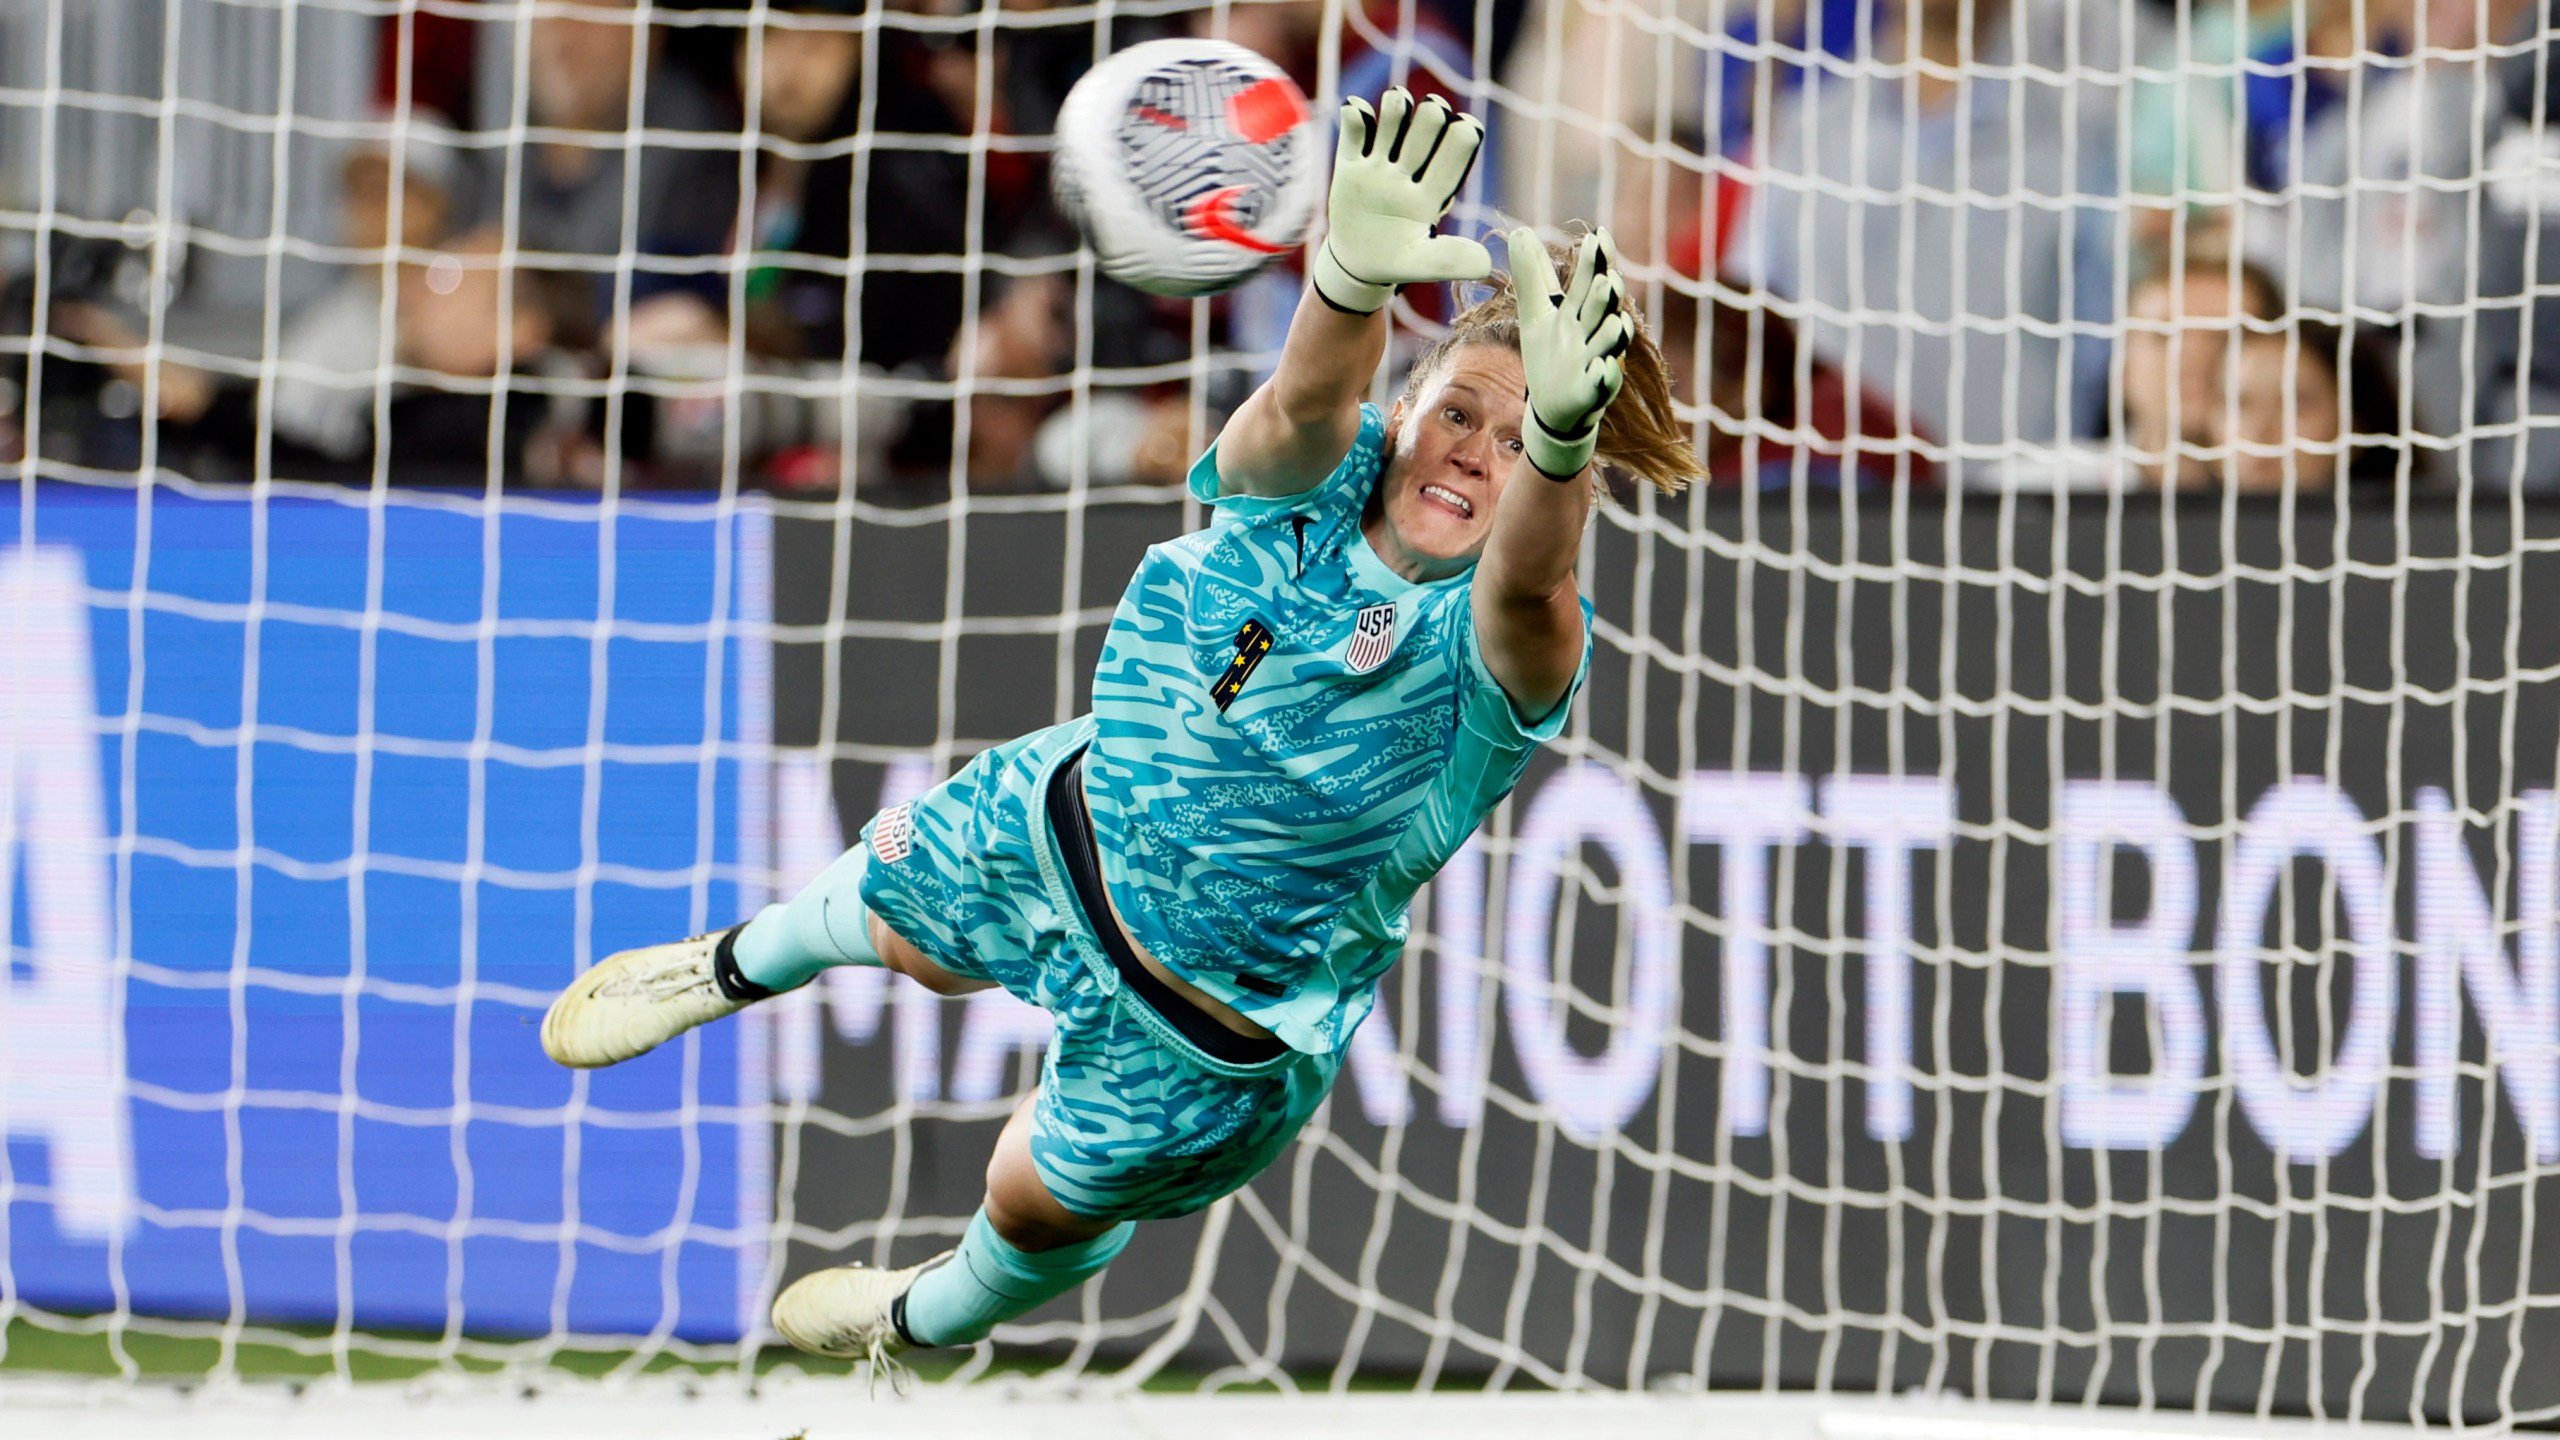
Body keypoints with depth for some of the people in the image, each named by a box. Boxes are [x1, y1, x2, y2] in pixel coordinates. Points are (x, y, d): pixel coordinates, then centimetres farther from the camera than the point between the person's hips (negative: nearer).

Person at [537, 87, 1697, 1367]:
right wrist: (1356, 274, -73)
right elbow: (1304, 403, -49)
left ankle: (932, 1323, 58)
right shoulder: (1313, 479, -25)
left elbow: (1527, 583, -59)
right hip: (1073, 822, 2)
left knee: (1045, 1205, 22)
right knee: (897, 921, 31)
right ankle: (741, 967, 68)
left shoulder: (1499, 655, -35)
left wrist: (1559, 442, -82)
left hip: (1210, 1032, -2)